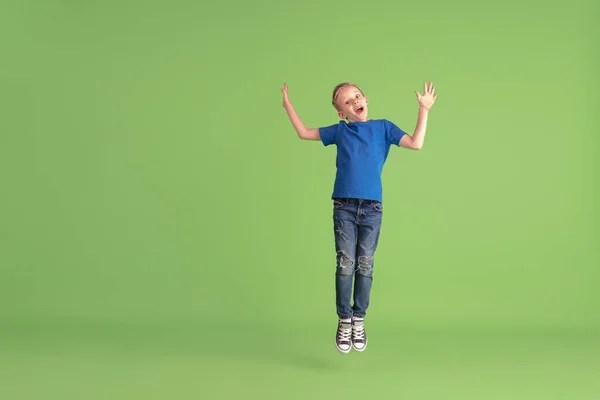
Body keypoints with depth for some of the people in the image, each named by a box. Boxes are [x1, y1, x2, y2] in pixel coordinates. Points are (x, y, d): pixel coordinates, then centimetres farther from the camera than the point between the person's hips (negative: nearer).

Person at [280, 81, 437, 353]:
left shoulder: (383, 127, 7)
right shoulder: (339, 131, 10)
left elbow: (416, 144, -2)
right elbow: (304, 133, 17)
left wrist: (424, 109, -5)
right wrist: (288, 105, 14)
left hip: (372, 208, 0)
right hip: (344, 207, 0)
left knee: (365, 266, 2)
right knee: (345, 264, -2)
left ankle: (359, 321, 15)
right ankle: (344, 321, 9)